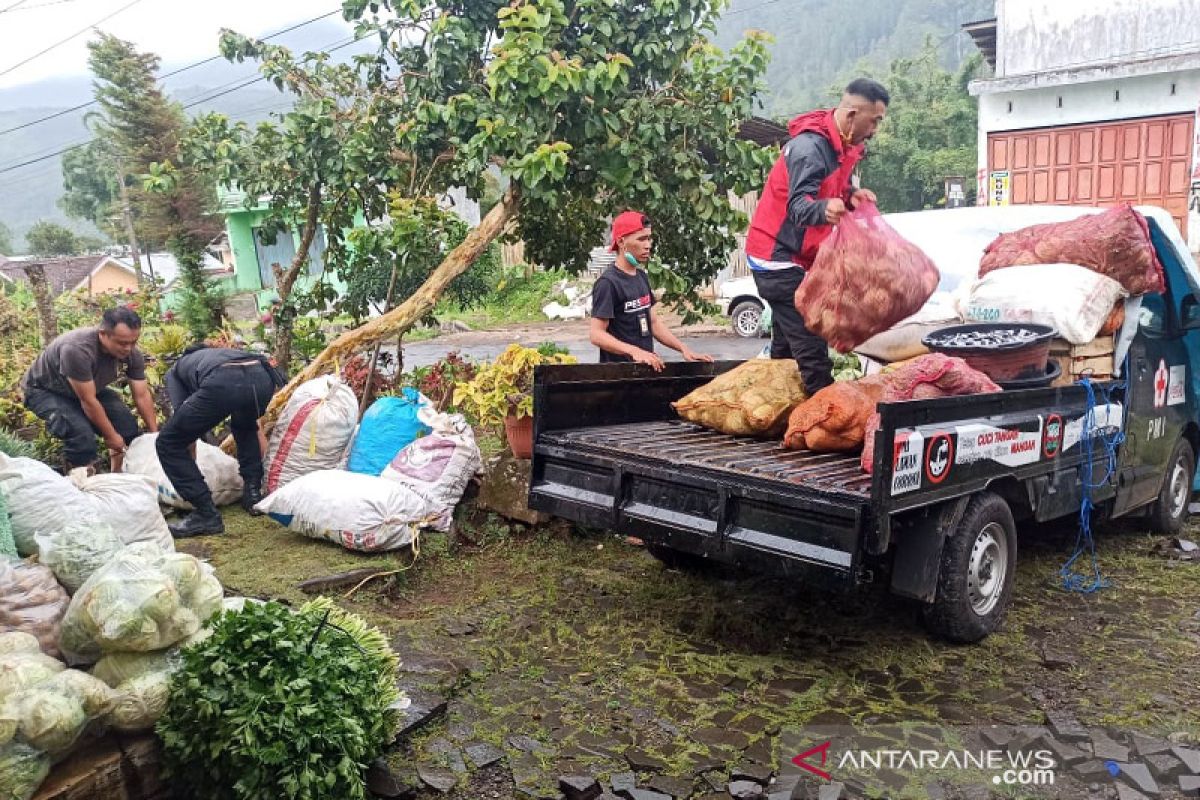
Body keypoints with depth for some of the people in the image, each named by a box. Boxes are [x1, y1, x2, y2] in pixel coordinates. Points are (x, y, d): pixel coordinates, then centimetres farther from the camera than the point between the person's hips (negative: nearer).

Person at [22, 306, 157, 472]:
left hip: (90, 388, 6)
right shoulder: (77, 349, -40)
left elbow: (142, 395, -11)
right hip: (45, 390, -6)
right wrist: (111, 437, -24)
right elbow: (88, 401, -33)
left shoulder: (132, 353, -21)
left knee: (127, 426, -11)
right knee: (81, 433, -30)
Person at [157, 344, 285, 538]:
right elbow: (257, 427, 48)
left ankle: (207, 515, 9)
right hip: (263, 377, 5)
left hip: (222, 384, -4)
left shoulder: (175, 370, 39)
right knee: (245, 427, 40)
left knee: (168, 445, 14)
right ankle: (253, 493, 29)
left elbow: (184, 423, 29)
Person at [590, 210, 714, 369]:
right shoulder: (608, 282, -14)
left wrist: (683, 349, 3)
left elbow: (653, 322, 13)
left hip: (646, 366, 7)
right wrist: (634, 351, -31)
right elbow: (597, 335, -19)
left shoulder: (641, 276, 11)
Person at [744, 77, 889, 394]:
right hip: (778, 254, -10)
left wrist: (850, 194, -6)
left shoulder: (842, 145, 9)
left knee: (786, 344, 16)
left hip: (792, 255, 10)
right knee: (810, 345, -16)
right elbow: (797, 205, -30)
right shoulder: (810, 146, -22)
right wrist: (824, 209, -52)